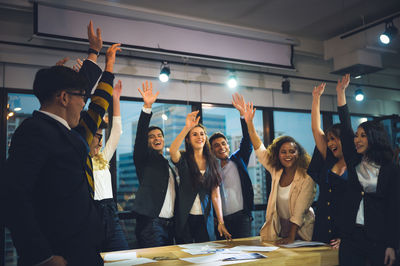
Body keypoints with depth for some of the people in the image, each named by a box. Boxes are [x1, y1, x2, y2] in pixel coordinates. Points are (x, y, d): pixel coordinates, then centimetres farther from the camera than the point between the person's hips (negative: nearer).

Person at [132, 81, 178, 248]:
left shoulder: (168, 165, 22)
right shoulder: (145, 158, 4)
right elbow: (140, 135, -14)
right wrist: (147, 107, -26)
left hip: (169, 224, 7)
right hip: (151, 223, -7)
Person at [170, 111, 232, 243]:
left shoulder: (212, 162, 6)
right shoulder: (183, 159, -2)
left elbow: (215, 194, 4)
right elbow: (172, 151, -28)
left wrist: (221, 222, 0)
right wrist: (187, 127, -37)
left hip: (205, 218, 2)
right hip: (185, 217, -2)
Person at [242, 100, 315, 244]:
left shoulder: (307, 178, -12)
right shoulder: (276, 172, 2)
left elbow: (299, 212, -16)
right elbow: (259, 149, 0)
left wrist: (291, 237, -22)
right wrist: (249, 123, -8)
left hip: (300, 231, -3)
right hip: (277, 230, 3)